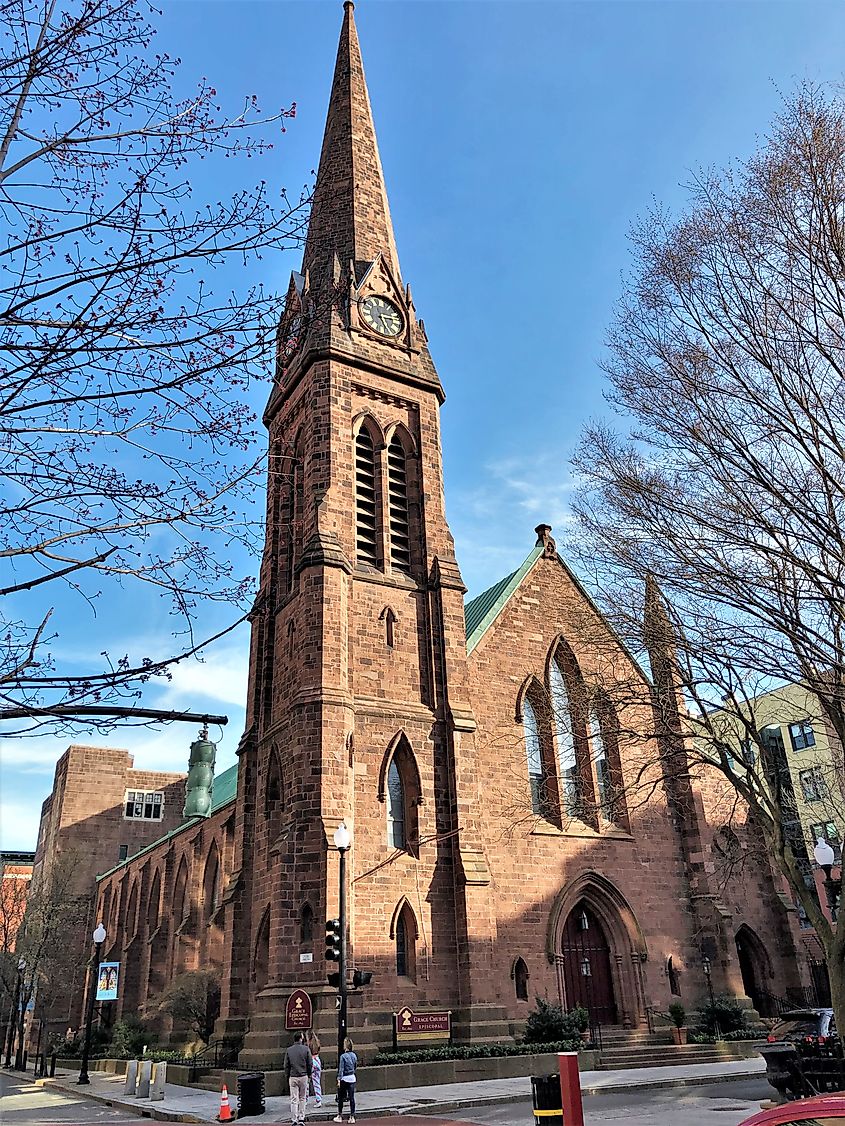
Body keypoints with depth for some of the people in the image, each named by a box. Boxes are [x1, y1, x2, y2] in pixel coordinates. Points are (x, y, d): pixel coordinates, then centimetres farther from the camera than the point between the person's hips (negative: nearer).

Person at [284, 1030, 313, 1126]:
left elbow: (286, 1065, 2)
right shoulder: (306, 1049, -5)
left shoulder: (289, 1050, -1)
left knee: (294, 1100, 4)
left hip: (293, 1077, 0)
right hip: (303, 1076, 0)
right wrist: (309, 1075, 12)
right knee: (302, 1098, 12)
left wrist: (287, 1077, 11)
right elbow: (309, 1064, 0)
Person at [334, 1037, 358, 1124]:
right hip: (352, 1078, 5)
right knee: (352, 1098, 6)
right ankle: (352, 1117, 7)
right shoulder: (354, 1055, 2)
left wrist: (339, 1080, -12)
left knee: (340, 1098, 10)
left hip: (344, 1079, -5)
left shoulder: (343, 1056, -14)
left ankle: (340, 1116, 17)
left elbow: (341, 1069, -14)